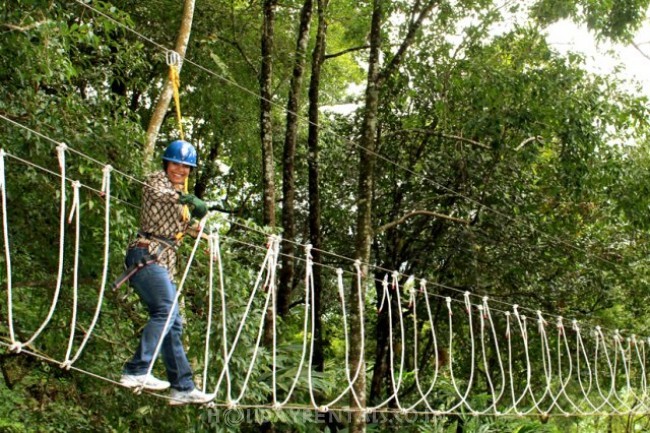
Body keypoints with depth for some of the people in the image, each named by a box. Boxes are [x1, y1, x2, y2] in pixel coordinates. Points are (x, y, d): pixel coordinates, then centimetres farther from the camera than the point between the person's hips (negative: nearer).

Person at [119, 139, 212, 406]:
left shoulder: (180, 195, 25)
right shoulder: (158, 181, 1)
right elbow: (155, 193, -25)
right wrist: (188, 199, -36)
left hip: (165, 263, 9)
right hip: (147, 255, -9)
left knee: (174, 323, 5)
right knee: (166, 310, -24)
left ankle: (182, 388, 6)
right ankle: (137, 371, -29)